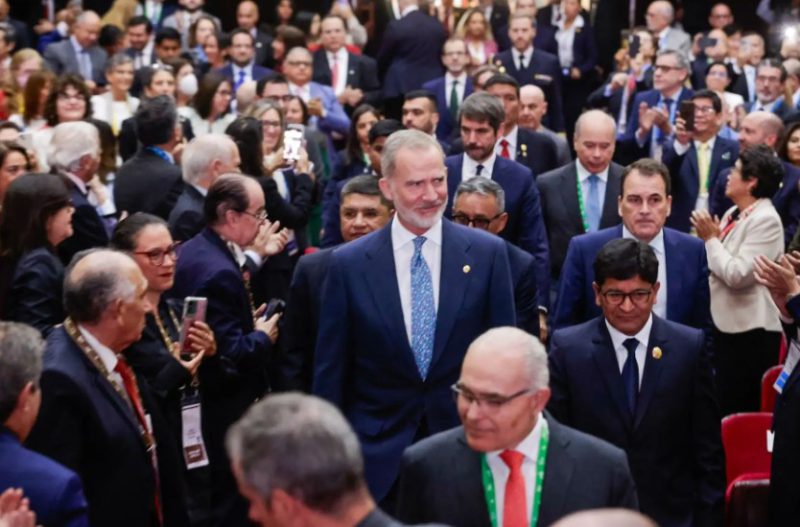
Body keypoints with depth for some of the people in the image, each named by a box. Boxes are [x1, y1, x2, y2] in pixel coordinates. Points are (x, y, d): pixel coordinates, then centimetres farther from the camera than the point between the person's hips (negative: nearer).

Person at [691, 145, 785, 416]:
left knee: (740, 412, -5)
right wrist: (708, 237, 1)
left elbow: (737, 274, -22)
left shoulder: (766, 220, -16)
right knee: (724, 406, 16)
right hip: (725, 323, 9)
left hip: (750, 332, -9)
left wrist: (711, 239, -13)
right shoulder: (734, 213, 11)